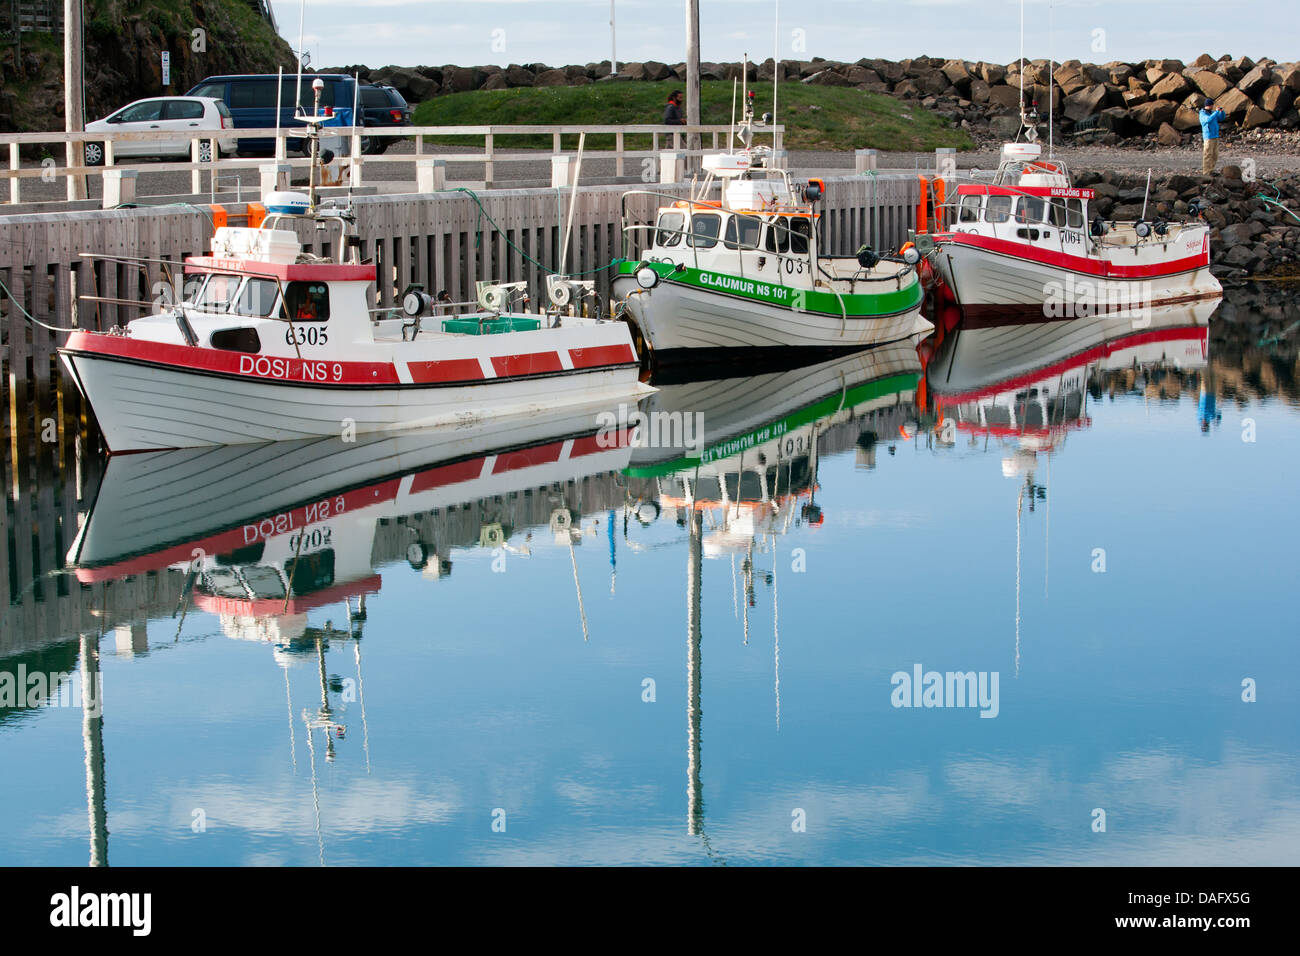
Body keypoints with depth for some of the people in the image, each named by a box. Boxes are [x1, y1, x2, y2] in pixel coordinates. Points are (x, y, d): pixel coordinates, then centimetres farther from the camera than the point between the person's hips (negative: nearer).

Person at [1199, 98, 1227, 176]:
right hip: (1208, 137, -8)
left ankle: (1211, 170, 16)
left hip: (1215, 137, 8)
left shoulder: (1212, 112, 13)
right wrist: (1216, 112, -23)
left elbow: (1222, 118, 18)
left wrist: (1222, 111, -1)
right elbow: (1209, 119, -29)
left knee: (1215, 155, 9)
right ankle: (1206, 172, -6)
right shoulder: (1202, 114, -10)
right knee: (1208, 155, -8)